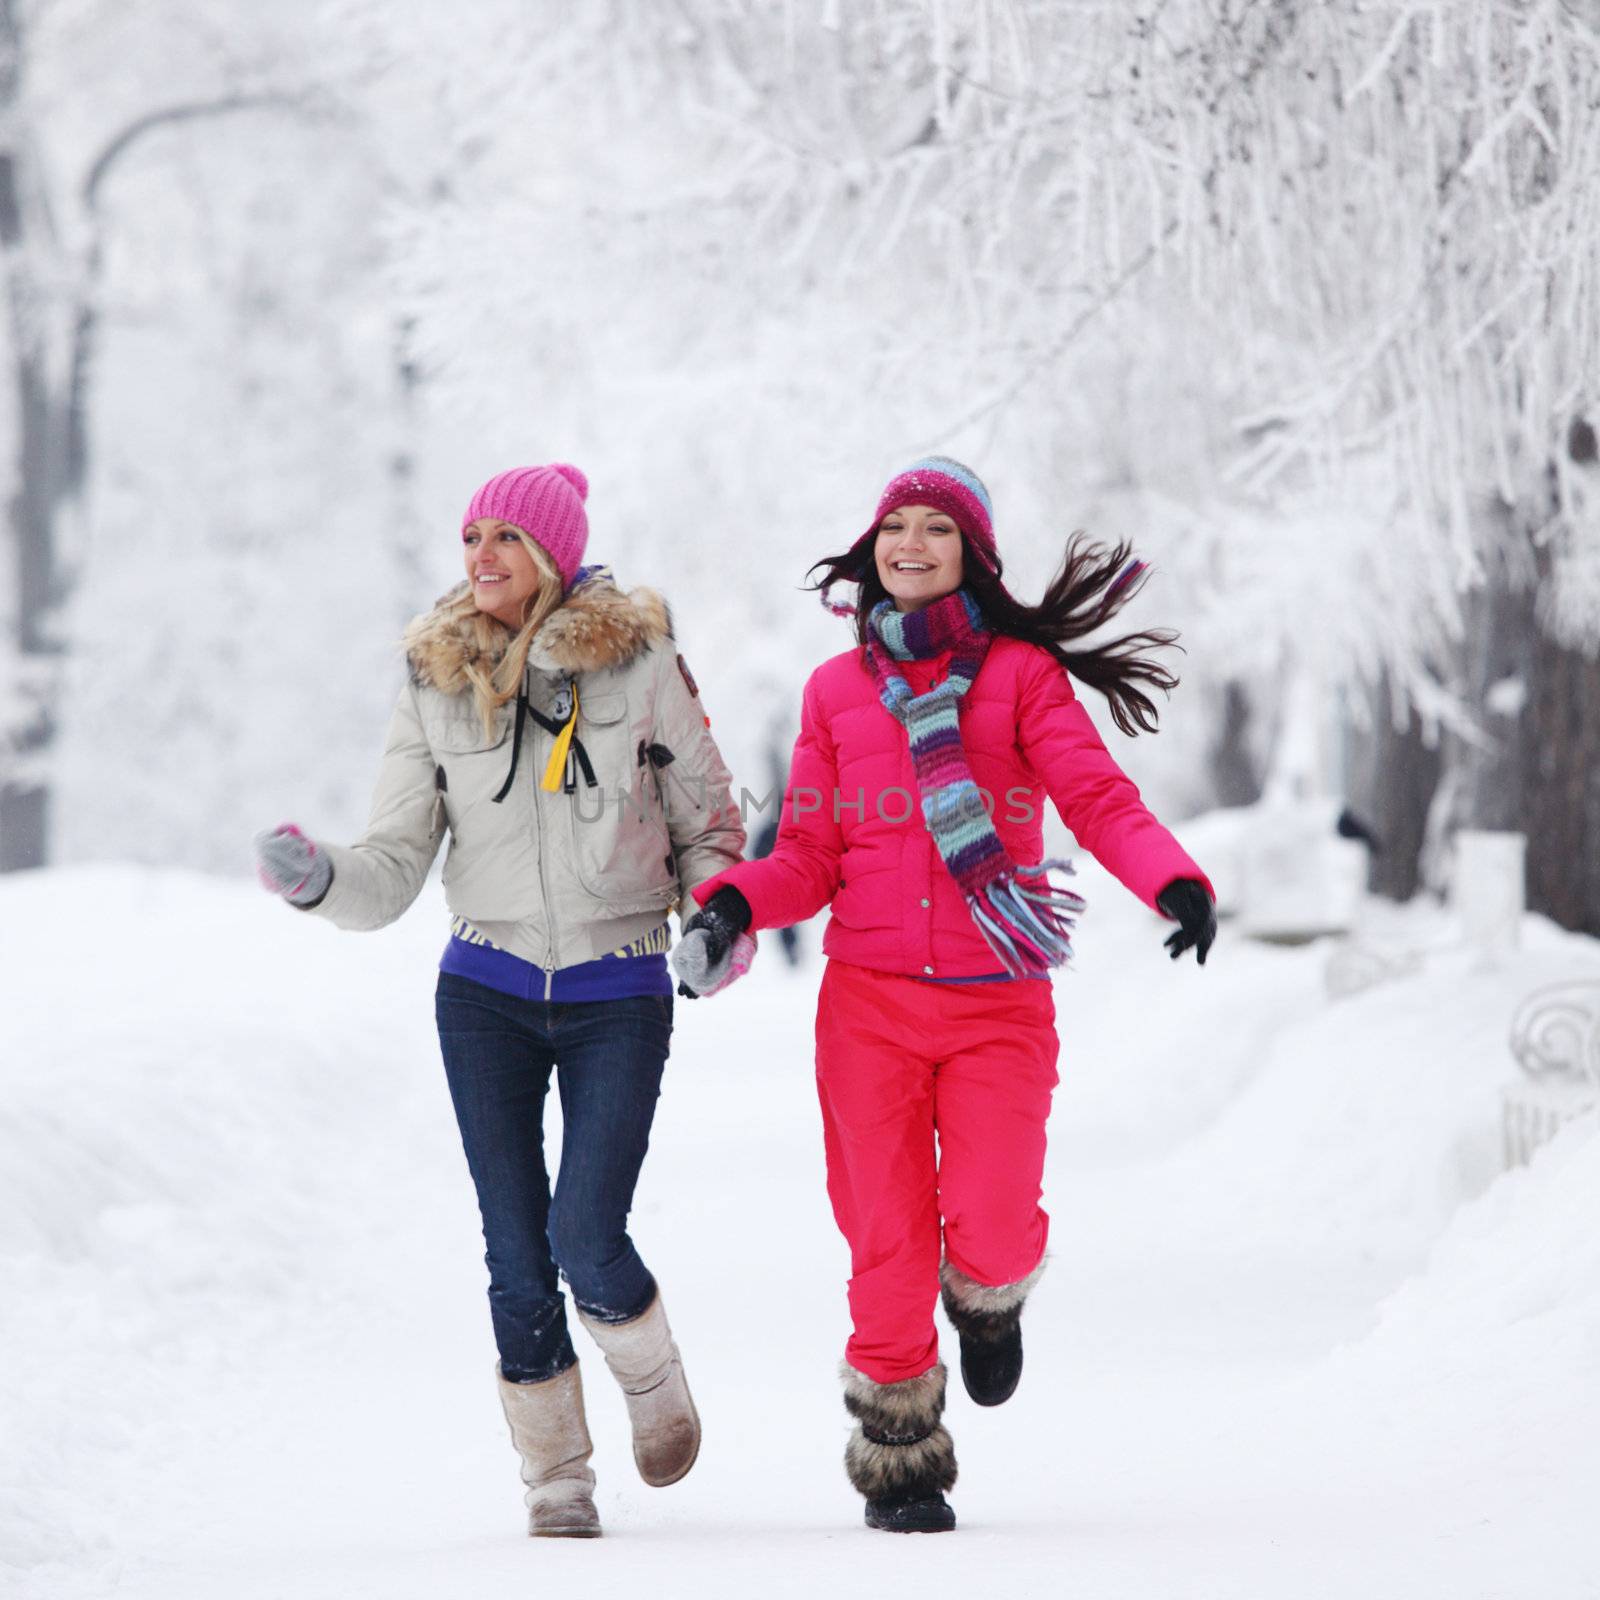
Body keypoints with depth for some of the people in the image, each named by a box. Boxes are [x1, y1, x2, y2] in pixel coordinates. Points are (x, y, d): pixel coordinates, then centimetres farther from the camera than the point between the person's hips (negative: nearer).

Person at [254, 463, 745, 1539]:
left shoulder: (639, 660, -4)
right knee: (517, 1254, 1)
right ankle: (558, 1478, 16)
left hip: (619, 994, -2)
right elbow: (394, 867, 0)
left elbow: (705, 814, 5)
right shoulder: (437, 685, 2)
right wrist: (317, 879, -21)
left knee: (587, 1241, -14)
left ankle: (654, 1380, 18)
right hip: (486, 994, 2)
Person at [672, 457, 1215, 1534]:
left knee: (989, 1230, -15)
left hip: (997, 1001, -2)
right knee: (888, 1238, 0)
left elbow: (1097, 795, -8)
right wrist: (736, 905, -10)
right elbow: (810, 857, 11)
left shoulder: (1021, 672, 4)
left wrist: (1174, 881, -26)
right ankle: (899, 1460, 16)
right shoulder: (837, 691, 12)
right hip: (870, 997, 2)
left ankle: (991, 1297, 22)